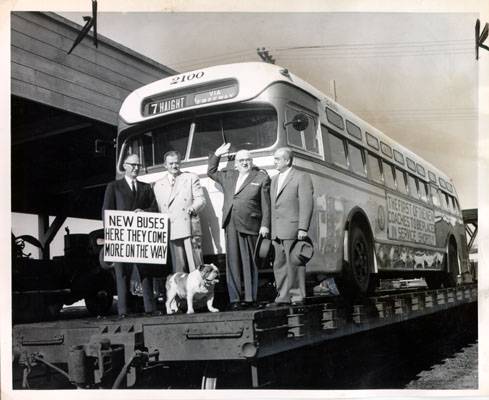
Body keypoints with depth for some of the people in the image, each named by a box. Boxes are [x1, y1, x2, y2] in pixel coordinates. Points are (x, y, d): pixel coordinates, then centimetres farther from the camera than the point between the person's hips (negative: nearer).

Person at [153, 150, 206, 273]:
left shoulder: (191, 178, 15)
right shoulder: (158, 185, 20)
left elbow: (200, 199, 7)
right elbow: (157, 208, 18)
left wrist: (193, 208, -15)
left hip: (190, 227, -1)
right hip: (171, 231, 2)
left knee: (195, 266, -6)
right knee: (178, 268, -1)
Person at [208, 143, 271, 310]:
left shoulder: (261, 178, 4)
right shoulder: (228, 176, 18)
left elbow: (266, 205, 0)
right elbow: (211, 172, 33)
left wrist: (265, 225, -6)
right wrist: (217, 155, 21)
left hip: (250, 226, -4)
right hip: (230, 226, 4)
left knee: (249, 263, 1)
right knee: (232, 262, 2)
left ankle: (250, 298, 7)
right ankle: (235, 299, 5)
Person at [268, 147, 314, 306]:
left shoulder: (302, 178, -2)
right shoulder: (275, 179, 20)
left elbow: (306, 205, -10)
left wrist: (303, 228, -17)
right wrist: (271, 230, 14)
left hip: (293, 230, -7)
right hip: (277, 232, 7)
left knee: (294, 264, -4)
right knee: (279, 265, 8)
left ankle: (298, 296, 4)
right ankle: (283, 296, 15)